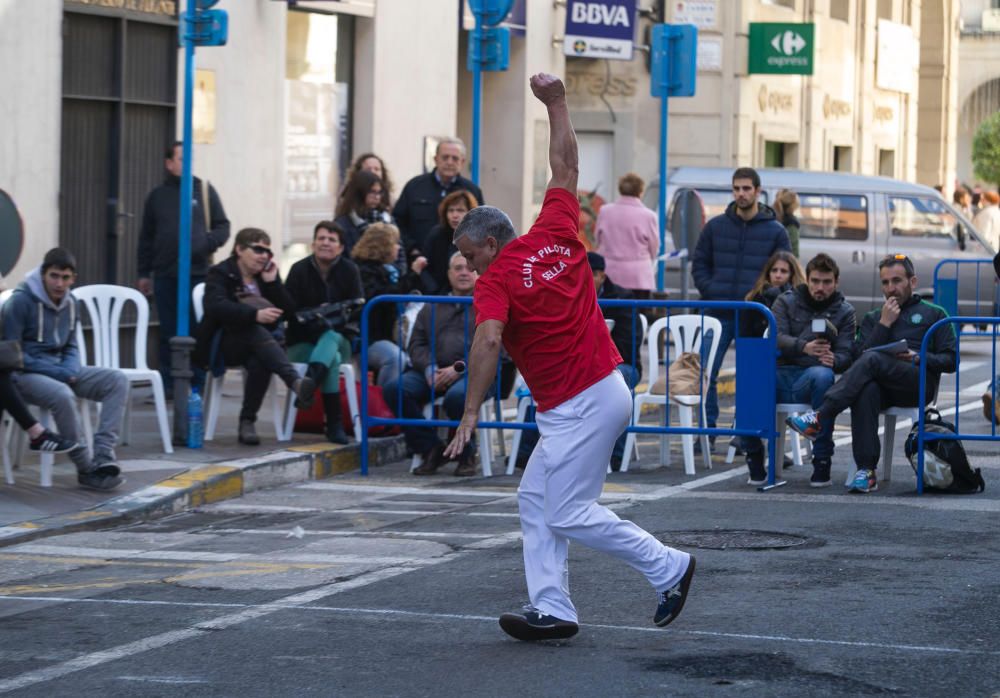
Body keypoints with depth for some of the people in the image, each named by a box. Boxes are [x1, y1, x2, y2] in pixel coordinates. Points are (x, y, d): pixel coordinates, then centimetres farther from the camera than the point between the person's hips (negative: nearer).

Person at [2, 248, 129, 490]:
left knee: (117, 380, -12)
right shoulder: (21, 301, -13)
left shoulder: (70, 303, 7)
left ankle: (103, 457, -25)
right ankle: (86, 469, -22)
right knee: (62, 395, -37)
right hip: (26, 374, -7)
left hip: (61, 371, 7)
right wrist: (56, 373, -19)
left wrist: (71, 370, -6)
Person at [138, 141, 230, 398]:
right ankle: (168, 384, 10)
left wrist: (205, 244, -12)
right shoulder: (157, 196, 10)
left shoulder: (205, 190, 6)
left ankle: (199, 384, 4)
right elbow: (146, 238, 15)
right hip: (165, 277, 1)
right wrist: (144, 273, 11)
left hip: (199, 273, -1)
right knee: (168, 333, 5)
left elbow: (222, 227, 7)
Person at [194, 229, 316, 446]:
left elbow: (289, 310, 8)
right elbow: (216, 306, -21)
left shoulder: (268, 274, 17)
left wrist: (272, 282, -5)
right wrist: (255, 315, -34)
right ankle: (295, 382, -57)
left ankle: (247, 423, -29)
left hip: (257, 346, 4)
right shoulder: (220, 274, 0)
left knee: (259, 364, -34)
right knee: (257, 332, -37)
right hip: (224, 345, -4)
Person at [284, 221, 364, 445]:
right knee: (332, 359, -32)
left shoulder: (350, 271, 2)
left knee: (331, 336, -35)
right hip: (303, 343, -1)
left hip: (338, 337, 1)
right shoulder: (299, 270, -3)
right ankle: (334, 425, -40)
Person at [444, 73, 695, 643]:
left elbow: (489, 340, -29)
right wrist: (556, 103, 23)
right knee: (536, 500, 10)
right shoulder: (556, 234, 7)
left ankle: (669, 567, 4)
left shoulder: (496, 280, -13)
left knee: (571, 514, -4)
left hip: (581, 407, -9)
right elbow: (566, 168, 17)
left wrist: (471, 411, -31)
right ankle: (552, 610, 5)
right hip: (605, 389, 9)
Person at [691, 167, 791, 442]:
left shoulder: (775, 231, 4)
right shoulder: (715, 226, 9)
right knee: (706, 373, -2)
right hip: (717, 314, 1)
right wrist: (710, 293, -3)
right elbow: (699, 264, 13)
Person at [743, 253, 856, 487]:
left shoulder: (844, 311, 14)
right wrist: (804, 347, -24)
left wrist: (833, 360, -22)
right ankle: (755, 460, -14)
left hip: (810, 379, 0)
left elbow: (846, 355, 4)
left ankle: (822, 463, -31)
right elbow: (775, 337, -3)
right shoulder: (786, 301, 14)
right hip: (781, 374, 0)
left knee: (823, 375, -38)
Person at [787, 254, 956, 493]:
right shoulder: (873, 318, 30)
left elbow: (950, 360, 11)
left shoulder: (934, 314, 22)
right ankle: (866, 471, -45)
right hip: (882, 386, 2)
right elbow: (859, 355, 12)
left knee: (873, 360, -33)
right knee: (866, 390, -38)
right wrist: (884, 324, 4)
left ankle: (821, 419, -42)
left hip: (920, 382, -2)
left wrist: (918, 357, -6)